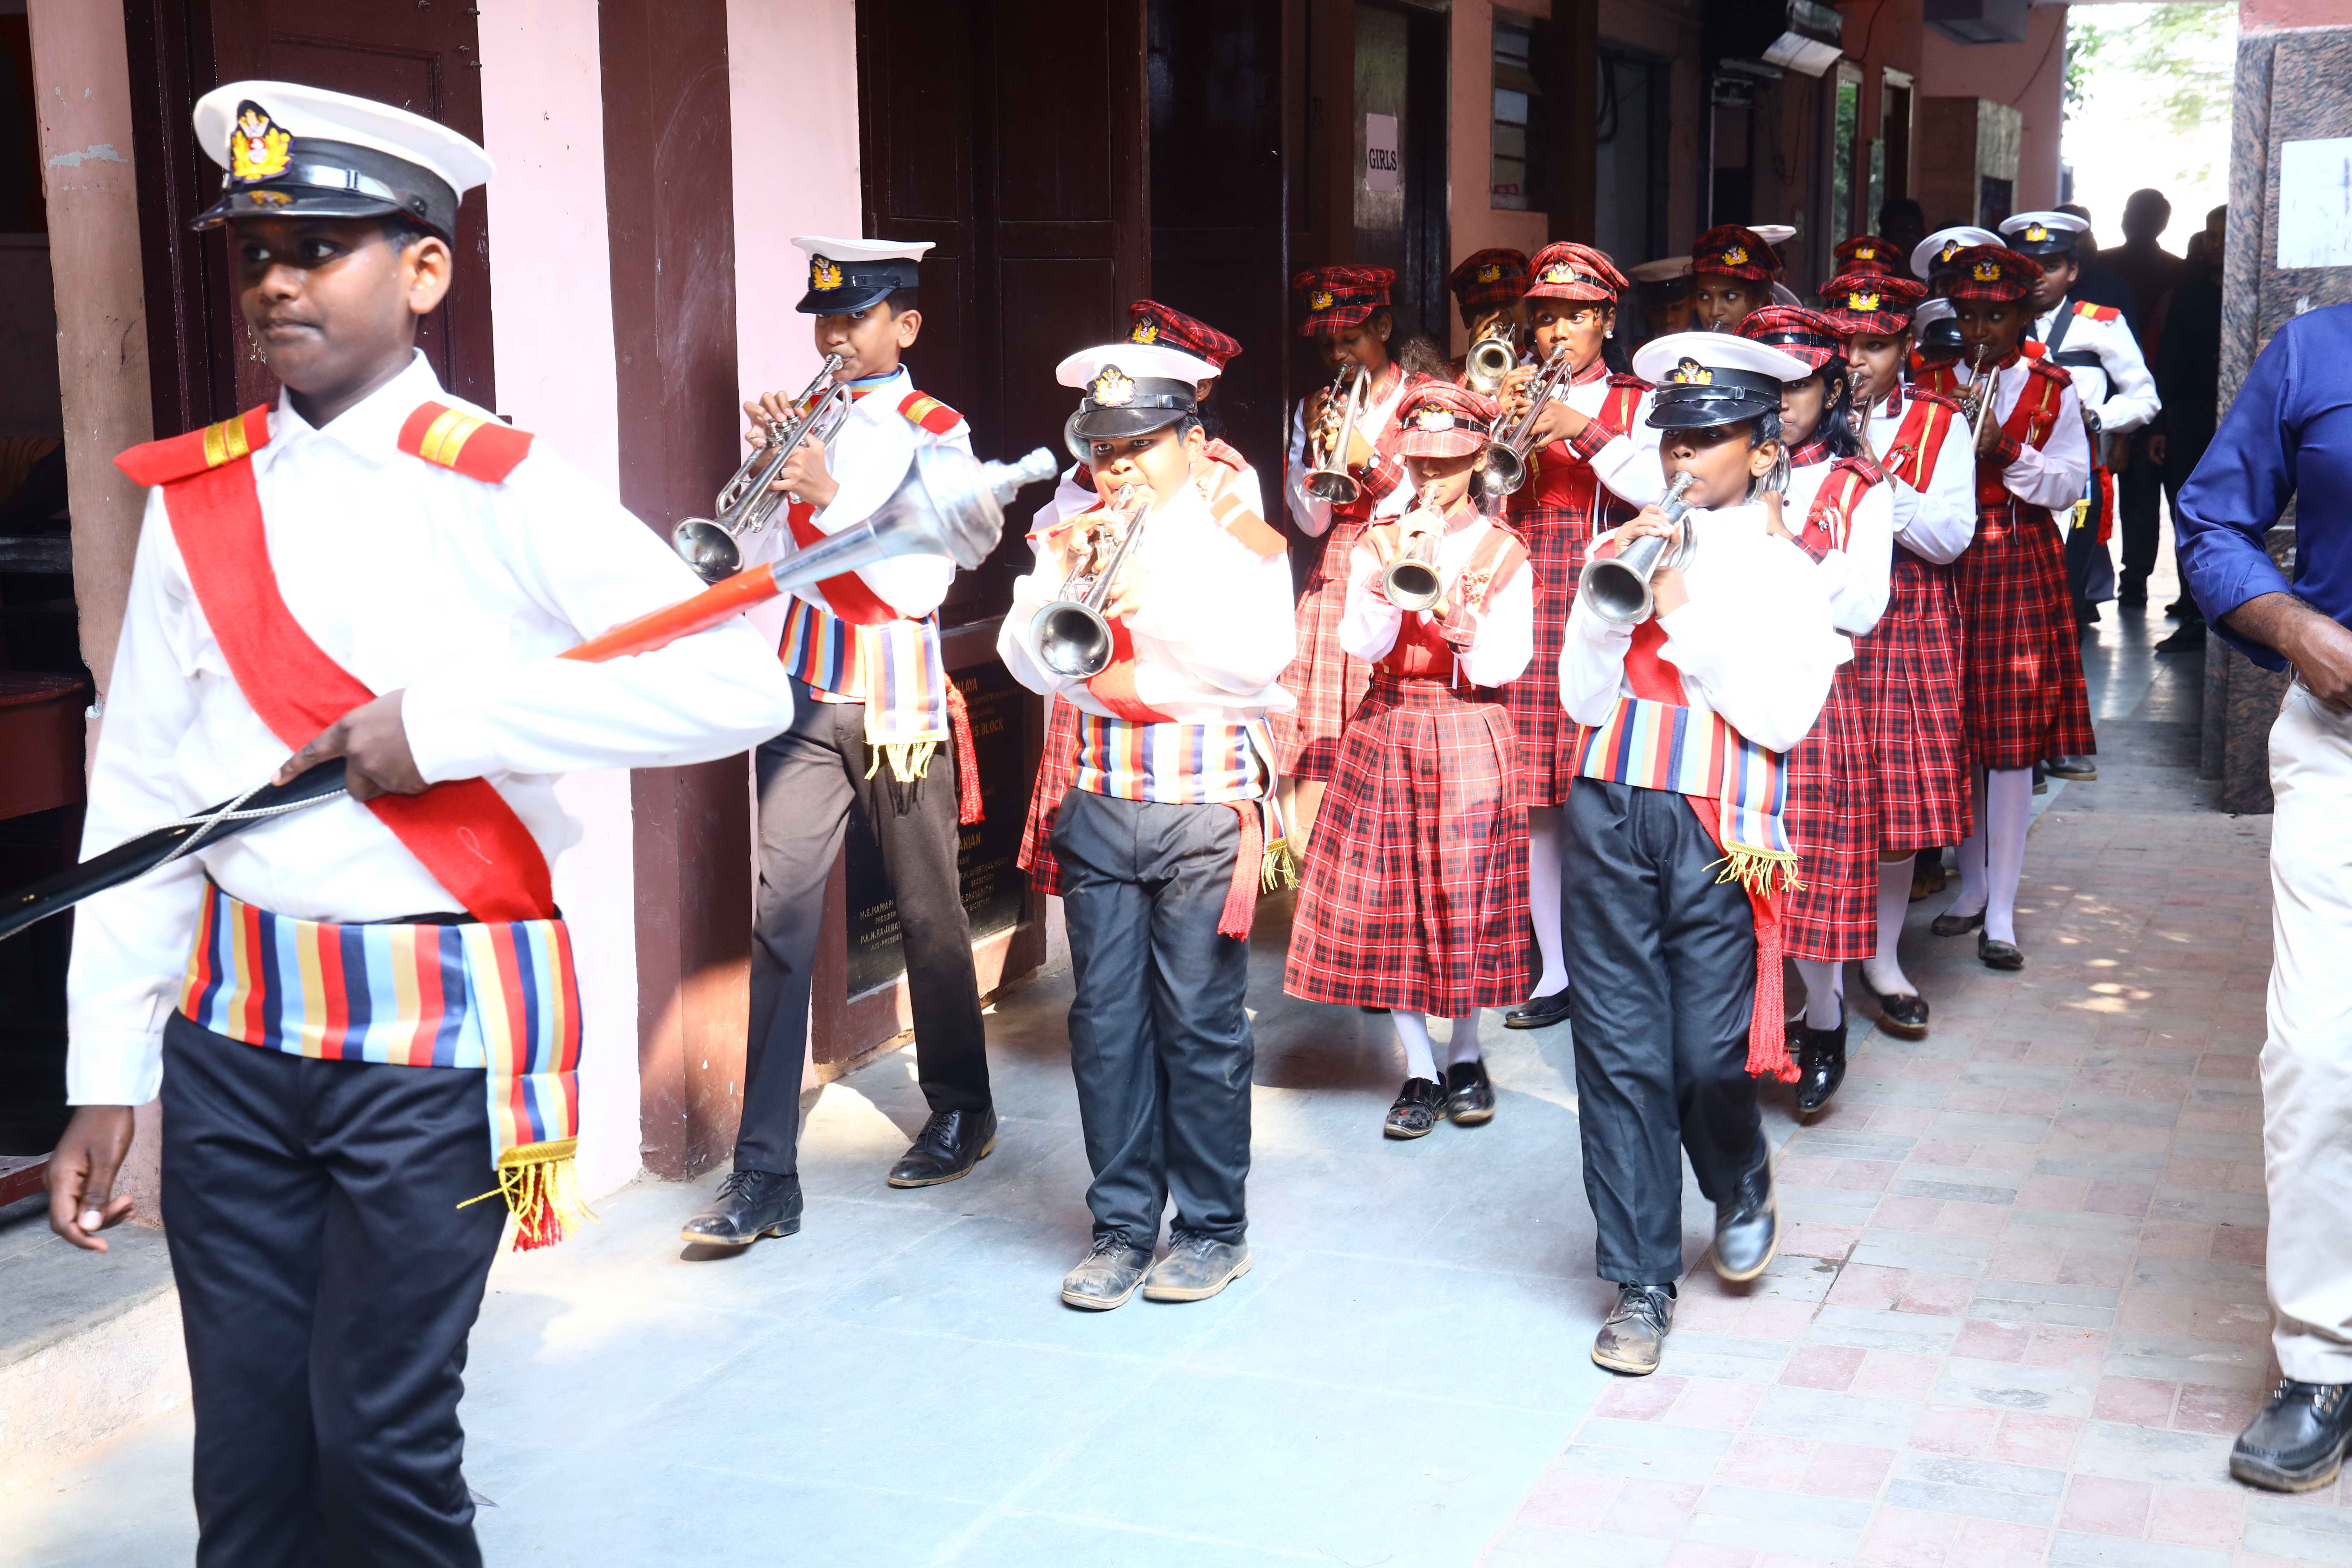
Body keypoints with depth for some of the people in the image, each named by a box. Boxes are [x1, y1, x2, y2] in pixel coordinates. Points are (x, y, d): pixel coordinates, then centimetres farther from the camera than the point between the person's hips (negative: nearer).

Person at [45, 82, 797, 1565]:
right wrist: (108, 1079, 6)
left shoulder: (504, 493, -7)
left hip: (436, 1045, -4)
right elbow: (140, 799, 8)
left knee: (380, 1442, 2)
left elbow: (740, 684, -18)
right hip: (231, 1034, 4)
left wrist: (452, 718, -20)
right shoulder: (194, 498, 6)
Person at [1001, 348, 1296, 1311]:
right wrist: (1062, 580, -15)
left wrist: (1154, 602, -23)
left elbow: (1262, 658, -13)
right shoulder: (1072, 541, 12)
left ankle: (1214, 1228, 12)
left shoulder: (1241, 544, 3)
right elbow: (1026, 661, 1)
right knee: (1105, 1020, 4)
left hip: (1207, 807, -3)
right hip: (1099, 807, 3)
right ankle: (1122, 1224, 15)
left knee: (1200, 1021, -1)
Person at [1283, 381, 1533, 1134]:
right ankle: (1419, 1070, 11)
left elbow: (1502, 668, -6)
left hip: (1470, 738, -2)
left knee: (1465, 898, -1)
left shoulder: (1502, 551, 2)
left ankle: (1465, 1058, 19)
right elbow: (1365, 644, -8)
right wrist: (1400, 575, -21)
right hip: (1387, 733, 2)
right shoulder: (1378, 542, 6)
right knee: (1388, 903, -1)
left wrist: (1456, 613, -21)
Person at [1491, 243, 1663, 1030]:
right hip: (1527, 603, 3)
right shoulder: (1519, 395, 16)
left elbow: (1656, 491, -8)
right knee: (1534, 789, 0)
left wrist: (1586, 432, -16)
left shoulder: (1637, 402, 9)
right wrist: (1501, 421, -6)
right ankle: (1556, 971, 9)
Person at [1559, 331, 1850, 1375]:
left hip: (1718, 827, -2)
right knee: (1618, 1048, 1)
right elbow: (1583, 701, 7)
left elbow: (1783, 717, -10)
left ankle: (1740, 1191, 34)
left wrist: (1685, 614, -11)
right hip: (1611, 812, 2)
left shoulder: (1787, 572, 4)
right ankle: (1640, 1282, 12)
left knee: (1710, 1052, -1)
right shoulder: (1625, 550, 12)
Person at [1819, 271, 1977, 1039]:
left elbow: (1951, 538, -5)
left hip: (1907, 626, 0)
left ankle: (1883, 959, 17)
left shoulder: (1939, 423, 6)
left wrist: (1876, 478, -16)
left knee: (1899, 791, 0)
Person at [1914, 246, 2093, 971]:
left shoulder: (2054, 392, 6)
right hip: (1944, 567, 2)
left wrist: (2008, 452, -16)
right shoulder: (1927, 387, 9)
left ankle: (2001, 911, 0)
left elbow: (2069, 484, -1)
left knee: (2012, 737, -5)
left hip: (2020, 569, -2)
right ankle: (1973, 886, 22)